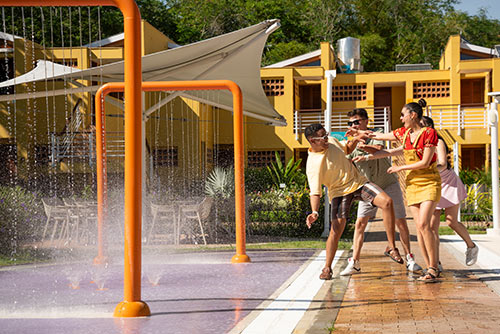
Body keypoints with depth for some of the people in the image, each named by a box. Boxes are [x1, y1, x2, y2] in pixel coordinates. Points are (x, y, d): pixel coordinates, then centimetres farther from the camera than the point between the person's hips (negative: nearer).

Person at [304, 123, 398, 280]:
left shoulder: (332, 142, 1)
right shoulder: (312, 165, -18)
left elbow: (347, 149, 23)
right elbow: (315, 192, -20)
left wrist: (356, 139, 4)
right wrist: (314, 212, -36)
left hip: (358, 182, 5)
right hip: (339, 191, -4)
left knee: (387, 202, -17)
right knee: (336, 230, -14)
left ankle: (392, 248, -10)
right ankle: (327, 268, 8)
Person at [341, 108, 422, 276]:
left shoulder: (377, 134, -11)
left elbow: (379, 149, -32)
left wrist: (363, 146, -49)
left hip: (389, 185, -2)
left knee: (400, 221, 0)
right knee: (360, 222, -8)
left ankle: (409, 258, 15)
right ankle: (354, 262, -5)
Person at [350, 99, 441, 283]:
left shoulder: (429, 133, -11)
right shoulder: (404, 133, 7)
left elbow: (425, 163, -14)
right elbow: (380, 136, 21)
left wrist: (400, 168, -8)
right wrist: (359, 133, 23)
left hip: (429, 183, -6)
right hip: (412, 183, 6)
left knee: (423, 224, -17)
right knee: (419, 227, 0)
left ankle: (433, 268, -11)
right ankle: (430, 267, 5)